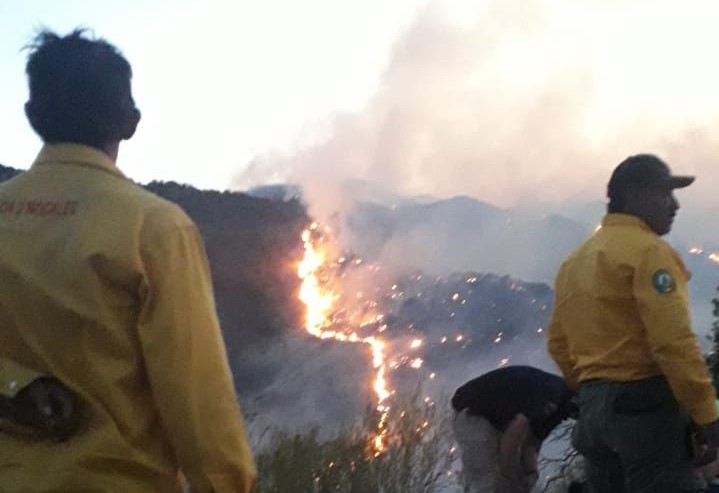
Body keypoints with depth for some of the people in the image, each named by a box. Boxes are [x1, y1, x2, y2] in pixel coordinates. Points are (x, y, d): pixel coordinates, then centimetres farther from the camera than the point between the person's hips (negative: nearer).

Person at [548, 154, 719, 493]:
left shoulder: (575, 261, 17)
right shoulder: (648, 250, -10)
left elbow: (559, 344, 19)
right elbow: (673, 341, -18)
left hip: (595, 408, 9)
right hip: (645, 404, -9)